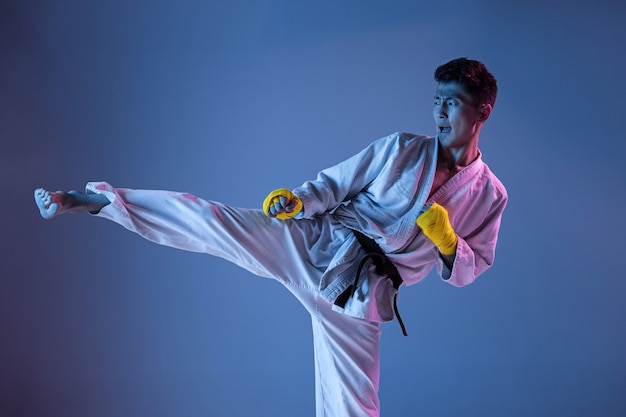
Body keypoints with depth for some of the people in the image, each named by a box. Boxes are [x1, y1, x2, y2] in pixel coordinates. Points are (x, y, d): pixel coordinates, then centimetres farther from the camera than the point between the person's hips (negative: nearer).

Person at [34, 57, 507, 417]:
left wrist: (447, 242, -12)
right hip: (312, 245, 0)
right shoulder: (400, 148, 2)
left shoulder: (488, 194, 5)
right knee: (207, 218, -17)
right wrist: (295, 200, -15)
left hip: (361, 294, 0)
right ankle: (90, 199, -10)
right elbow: (334, 184, 6)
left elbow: (468, 270, 10)